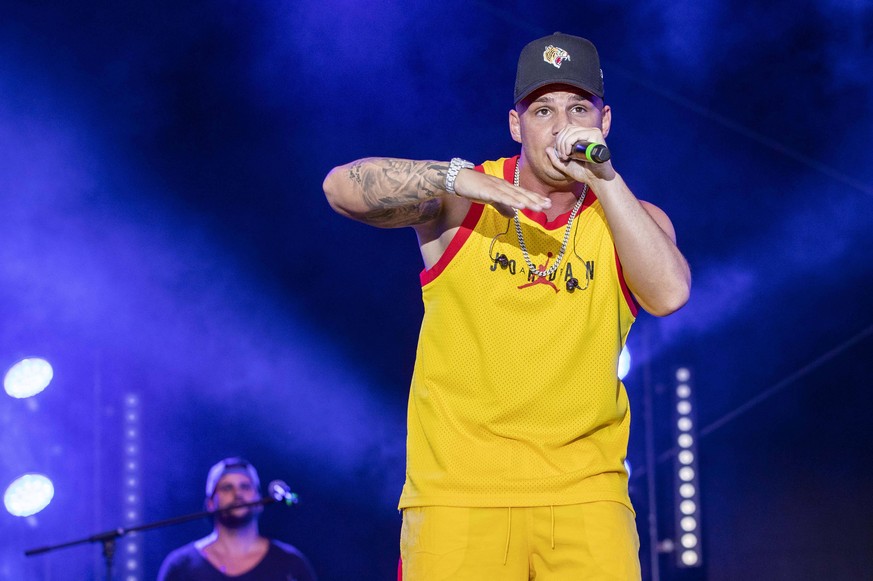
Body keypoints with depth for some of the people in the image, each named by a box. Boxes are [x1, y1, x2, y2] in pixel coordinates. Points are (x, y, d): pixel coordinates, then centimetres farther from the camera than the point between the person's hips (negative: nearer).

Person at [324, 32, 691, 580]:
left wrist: (606, 180, -18)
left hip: (586, 494, 1)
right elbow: (342, 187, -11)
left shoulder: (633, 219, 7)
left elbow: (669, 294, -13)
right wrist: (457, 177, -26)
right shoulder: (462, 200, 2)